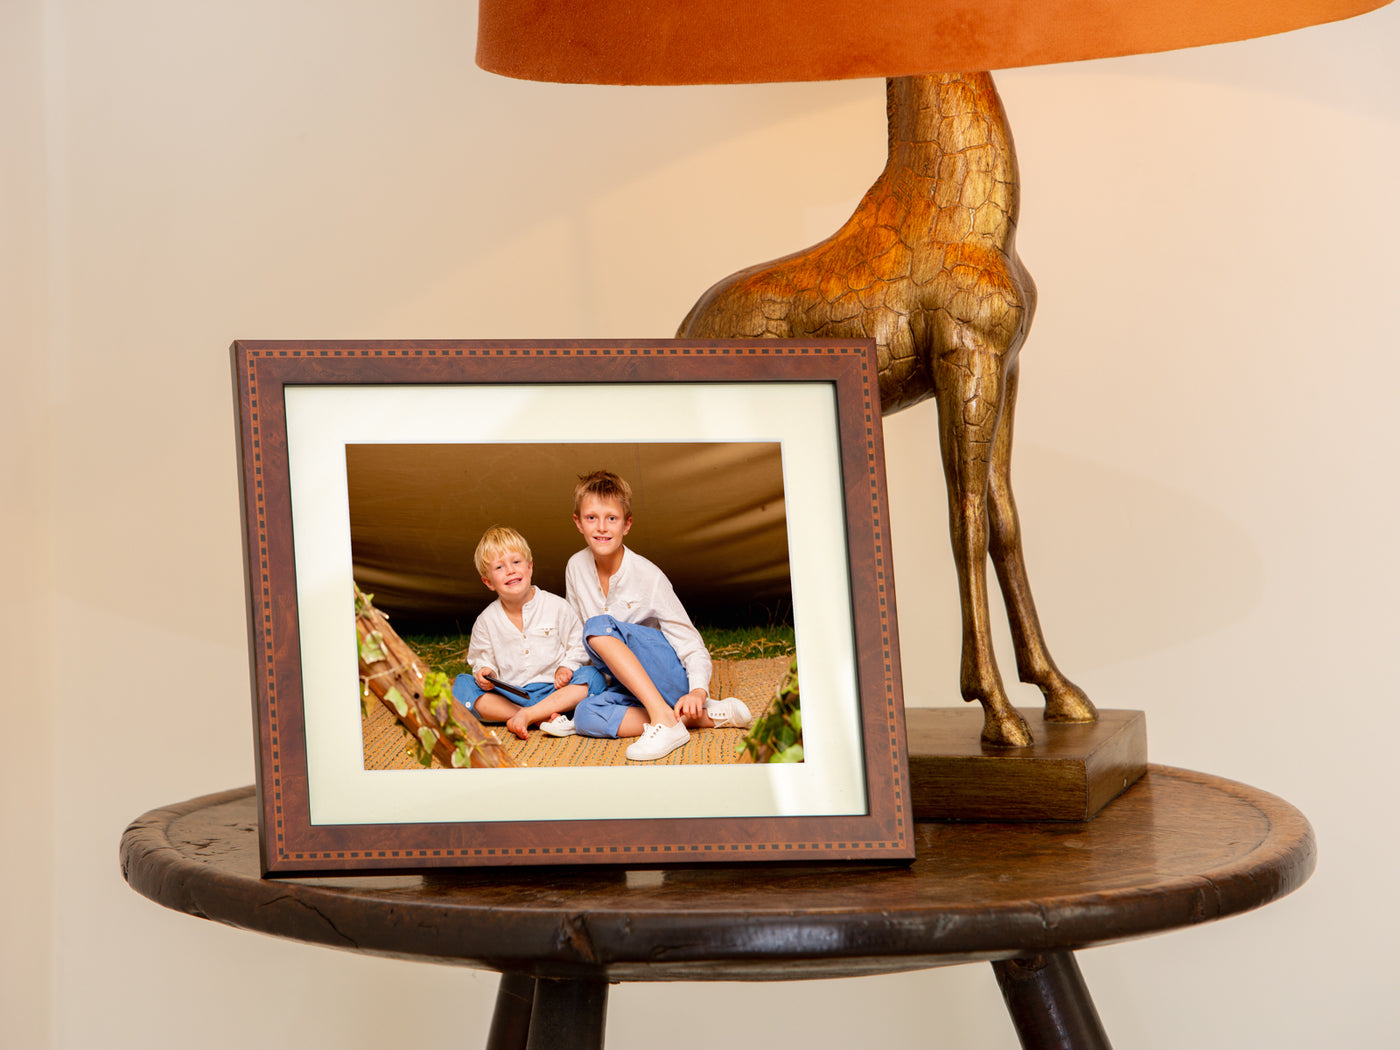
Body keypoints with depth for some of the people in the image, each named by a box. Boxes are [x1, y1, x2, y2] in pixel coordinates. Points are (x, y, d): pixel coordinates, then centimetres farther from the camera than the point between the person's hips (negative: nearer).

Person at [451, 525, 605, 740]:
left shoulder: (557, 607, -1)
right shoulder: (486, 621, 4)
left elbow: (578, 646, 7)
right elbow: (482, 660, 11)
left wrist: (567, 667, -13)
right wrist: (484, 672, -12)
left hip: (552, 691, -1)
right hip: (509, 696, 1)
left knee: (593, 677, -27)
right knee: (462, 686, -24)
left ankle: (527, 715, -35)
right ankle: (542, 719, -32)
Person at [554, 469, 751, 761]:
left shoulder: (647, 576, -13)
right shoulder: (577, 567, 2)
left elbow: (691, 643, -12)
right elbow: (575, 636, 17)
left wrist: (698, 691, -28)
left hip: (672, 678, -5)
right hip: (630, 685, 5)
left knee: (598, 627, -28)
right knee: (586, 715, -29)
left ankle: (665, 718, -37)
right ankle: (711, 718, -25)